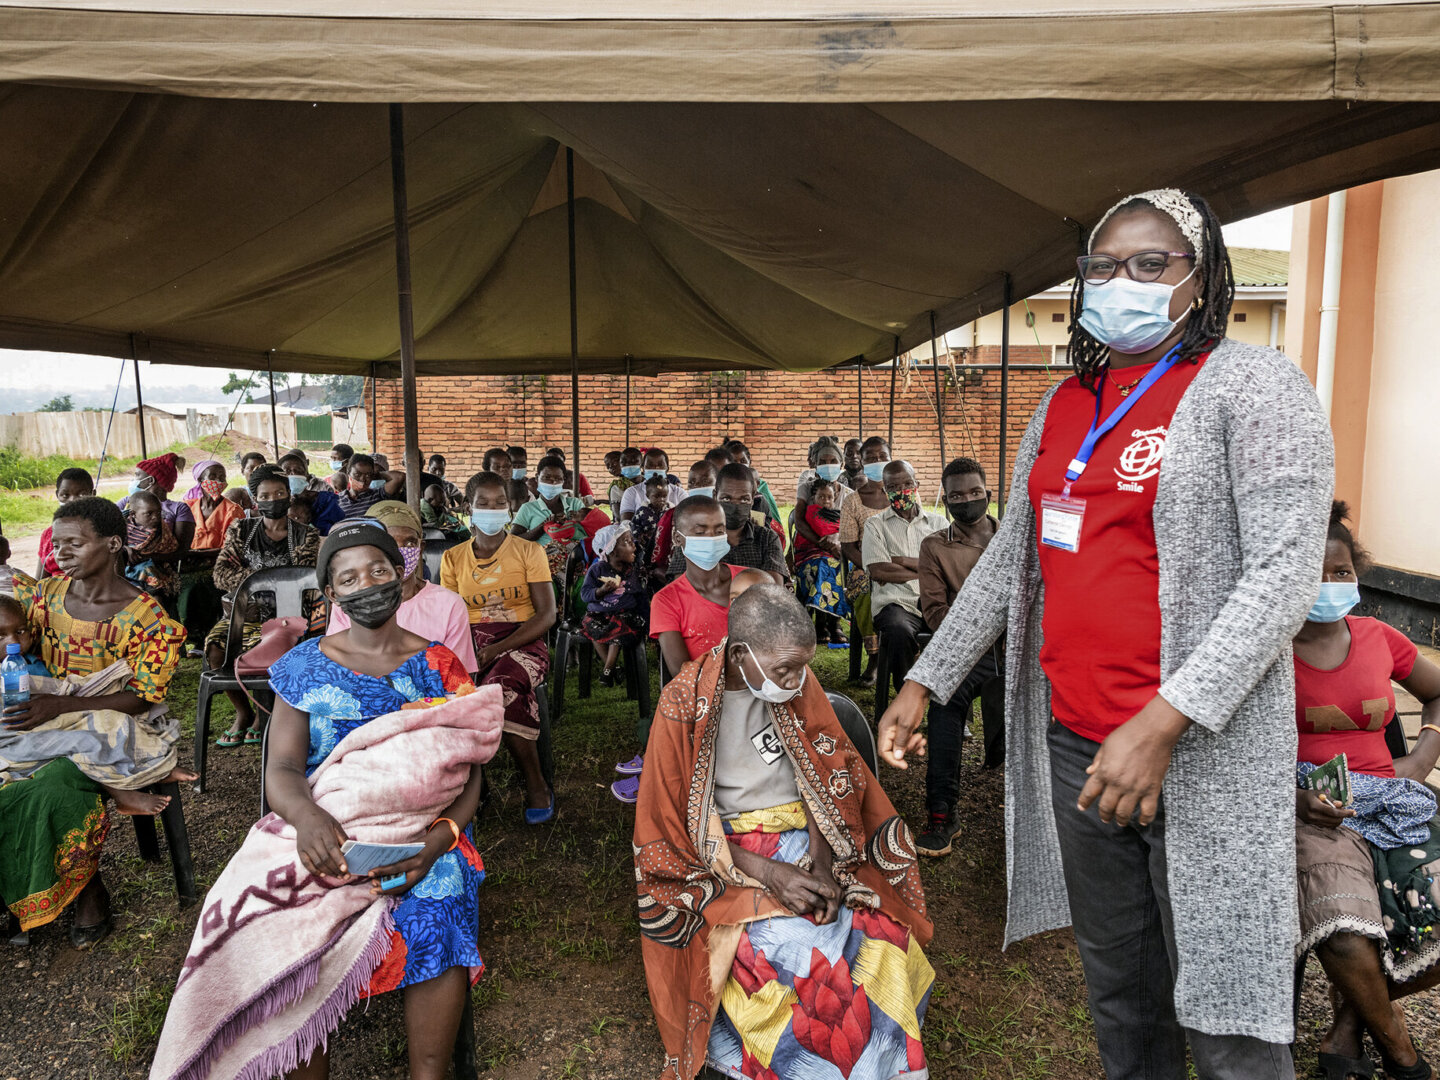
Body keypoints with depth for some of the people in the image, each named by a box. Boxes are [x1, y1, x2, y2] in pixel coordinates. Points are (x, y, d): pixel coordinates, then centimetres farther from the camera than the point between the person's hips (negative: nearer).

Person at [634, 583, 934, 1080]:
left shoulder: (797, 682, -2)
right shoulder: (685, 703, -13)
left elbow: (827, 775, 1)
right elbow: (676, 827, -9)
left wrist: (823, 863, -15)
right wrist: (768, 873, -19)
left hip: (806, 837, 3)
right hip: (727, 854, -3)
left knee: (879, 933, -19)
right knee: (778, 952, -29)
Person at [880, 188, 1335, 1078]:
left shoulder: (1253, 387, -6)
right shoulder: (1063, 407, 13)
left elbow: (1286, 572, -15)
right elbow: (1010, 559, 16)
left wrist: (1163, 723, -24)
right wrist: (926, 683, 12)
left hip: (1202, 748, -6)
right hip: (1073, 739, 6)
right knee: (1117, 986, 19)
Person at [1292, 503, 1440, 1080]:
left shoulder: (1379, 639, 10)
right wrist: (1296, 797, -16)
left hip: (1389, 800, 5)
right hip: (1309, 808, -5)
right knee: (1348, 945, -28)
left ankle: (1349, 1020, 13)